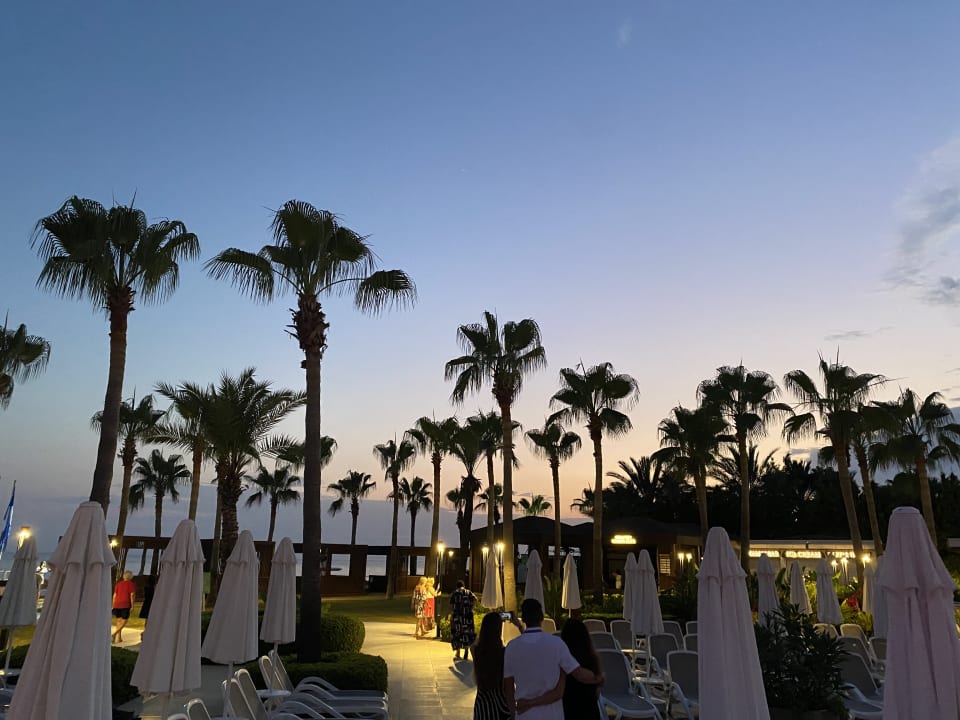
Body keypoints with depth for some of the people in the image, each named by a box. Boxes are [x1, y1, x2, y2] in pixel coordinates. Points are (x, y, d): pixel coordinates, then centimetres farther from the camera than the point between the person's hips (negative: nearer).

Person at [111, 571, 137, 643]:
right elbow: (132, 595, -9)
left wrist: (113, 606, 15)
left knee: (119, 621, 14)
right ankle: (114, 634, -16)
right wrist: (132, 606, -5)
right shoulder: (132, 584, -1)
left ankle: (119, 638, 13)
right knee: (124, 622, 2)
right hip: (125, 605, -5)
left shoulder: (118, 584, 12)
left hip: (117, 605, 5)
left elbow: (114, 596, 10)